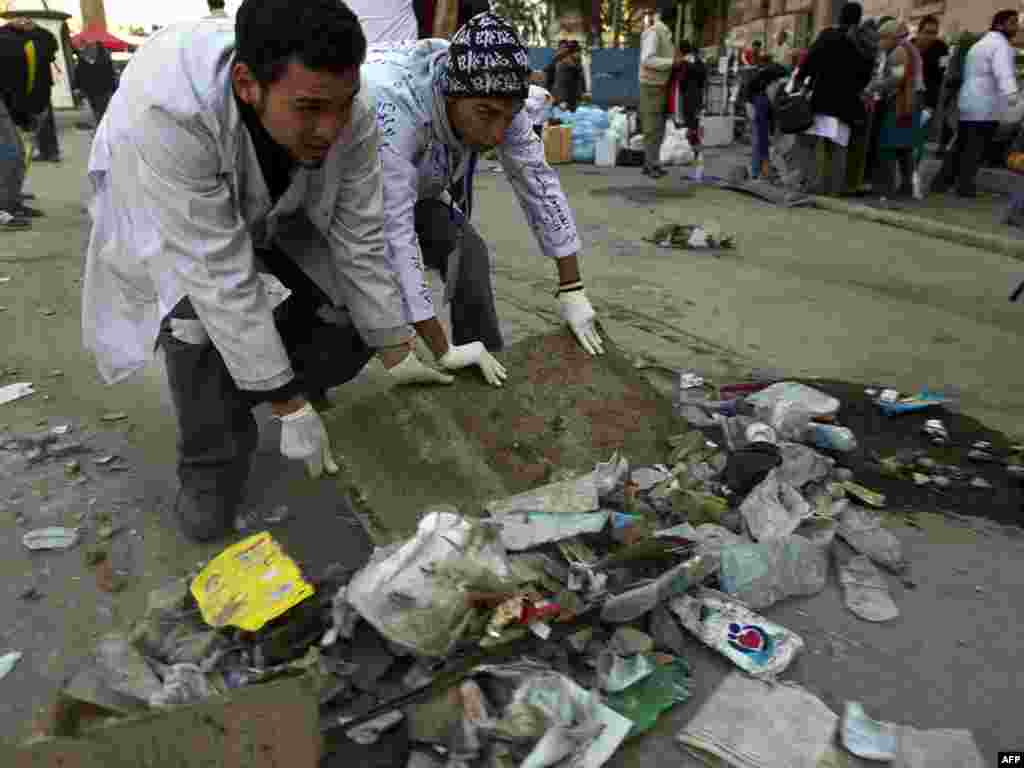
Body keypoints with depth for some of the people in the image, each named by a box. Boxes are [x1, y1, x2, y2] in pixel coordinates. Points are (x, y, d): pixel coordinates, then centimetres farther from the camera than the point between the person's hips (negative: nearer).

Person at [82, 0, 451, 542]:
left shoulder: (349, 113, -30)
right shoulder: (165, 109, -42)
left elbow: (360, 241, -20)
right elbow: (222, 276, -40)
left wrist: (396, 357, -15)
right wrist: (291, 408, -36)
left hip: (274, 212, 4)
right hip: (164, 214, -3)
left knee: (355, 322, -10)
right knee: (200, 317, -31)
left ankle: (241, 391, 19)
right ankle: (213, 466, -5)